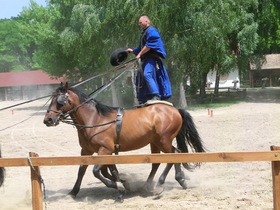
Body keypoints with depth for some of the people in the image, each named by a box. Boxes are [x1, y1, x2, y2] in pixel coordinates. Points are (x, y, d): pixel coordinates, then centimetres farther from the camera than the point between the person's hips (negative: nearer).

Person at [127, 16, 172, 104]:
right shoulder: (143, 33, 26)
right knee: (140, 78, 11)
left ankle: (156, 96, -35)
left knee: (147, 74, -28)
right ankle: (143, 100, 17)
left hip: (152, 59, -11)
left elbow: (150, 44, -17)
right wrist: (133, 50, 18)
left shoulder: (151, 30, -5)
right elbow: (141, 47, 32)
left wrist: (140, 53, -16)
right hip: (146, 60, 11)